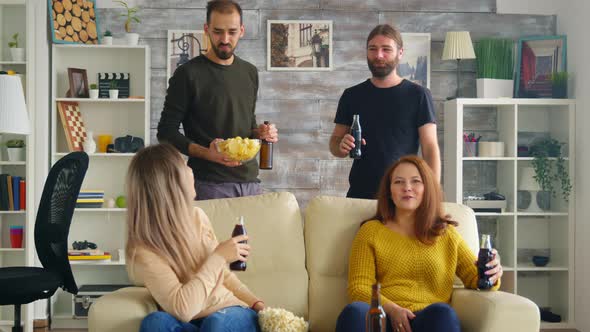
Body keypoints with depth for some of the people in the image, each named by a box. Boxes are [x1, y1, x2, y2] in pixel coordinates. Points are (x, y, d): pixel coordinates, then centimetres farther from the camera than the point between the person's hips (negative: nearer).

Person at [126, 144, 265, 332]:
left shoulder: (197, 217, 3)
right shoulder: (143, 250, -16)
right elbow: (183, 309, -26)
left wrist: (256, 303, 3)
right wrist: (219, 256, -18)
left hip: (234, 313, 3)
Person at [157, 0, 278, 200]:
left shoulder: (250, 73, 12)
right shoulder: (188, 74, -6)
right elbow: (166, 132, -6)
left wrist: (260, 132, 1)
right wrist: (206, 153, -21)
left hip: (249, 181, 5)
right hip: (208, 185, -5)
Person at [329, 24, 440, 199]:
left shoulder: (418, 95, -2)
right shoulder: (351, 96, 7)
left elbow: (430, 148, -4)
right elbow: (334, 141, 13)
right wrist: (342, 146, -11)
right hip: (359, 194, 3)